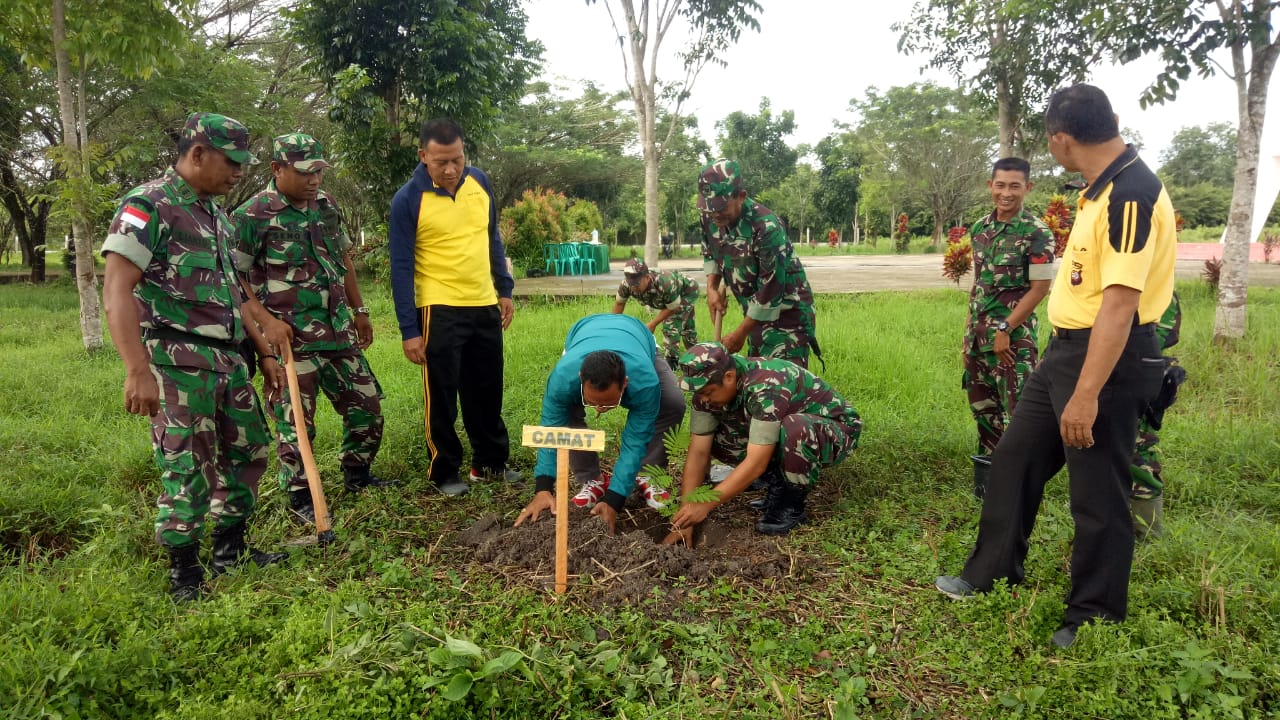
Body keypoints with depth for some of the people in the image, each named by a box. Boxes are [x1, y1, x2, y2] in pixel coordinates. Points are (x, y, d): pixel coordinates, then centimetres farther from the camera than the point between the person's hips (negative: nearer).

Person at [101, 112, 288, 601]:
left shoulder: (215, 214, 15)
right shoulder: (148, 206, -10)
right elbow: (116, 293, -17)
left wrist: (263, 347, 21)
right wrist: (138, 372, -25)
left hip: (228, 360, 9)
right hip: (178, 363, -8)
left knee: (248, 450, 14)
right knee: (188, 470, -3)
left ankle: (230, 550, 29)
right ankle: (184, 575, 12)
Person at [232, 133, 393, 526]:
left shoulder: (327, 204, 8)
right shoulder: (252, 216, -12)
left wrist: (359, 310, 20)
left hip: (338, 332, 7)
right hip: (290, 338, -6)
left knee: (367, 404, 12)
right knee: (295, 421, 2)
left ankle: (357, 475, 32)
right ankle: (300, 498, 18)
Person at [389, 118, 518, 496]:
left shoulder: (479, 181, 2)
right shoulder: (408, 199, -12)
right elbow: (402, 267, -11)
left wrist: (504, 289, 13)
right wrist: (409, 329, -13)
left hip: (485, 306, 5)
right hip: (439, 309, -5)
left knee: (488, 391, 14)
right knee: (442, 396, 4)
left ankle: (491, 461, 29)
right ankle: (445, 472, 18)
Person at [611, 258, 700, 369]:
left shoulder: (665, 284, -48)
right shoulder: (626, 285, -33)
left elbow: (673, 308, -32)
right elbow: (619, 302, -12)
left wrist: (653, 324, -29)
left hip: (687, 291, -6)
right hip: (669, 295, 6)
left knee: (671, 325, -23)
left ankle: (672, 360, -9)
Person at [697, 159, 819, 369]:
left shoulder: (766, 226, -29)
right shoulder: (710, 217, -8)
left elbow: (772, 290, -25)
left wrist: (740, 333, -17)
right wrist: (712, 288, -3)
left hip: (786, 311, -7)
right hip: (755, 311, 7)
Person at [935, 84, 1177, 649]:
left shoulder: (1131, 195, -21)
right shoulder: (1103, 188, 10)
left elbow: (1120, 302, -27)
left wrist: (1085, 395, -30)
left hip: (1108, 359, -10)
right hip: (1066, 349, 10)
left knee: (1097, 493, 3)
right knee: (1015, 458, 17)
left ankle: (1094, 618, 22)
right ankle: (992, 574, 33)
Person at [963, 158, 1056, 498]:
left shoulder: (1037, 233, -10)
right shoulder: (980, 228, 8)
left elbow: (1040, 288, -12)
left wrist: (1005, 329, -16)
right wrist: (969, 333, 12)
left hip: (1014, 335, -7)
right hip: (979, 333, 7)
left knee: (1019, 409, -2)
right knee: (982, 405, 15)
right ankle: (986, 475, 28)